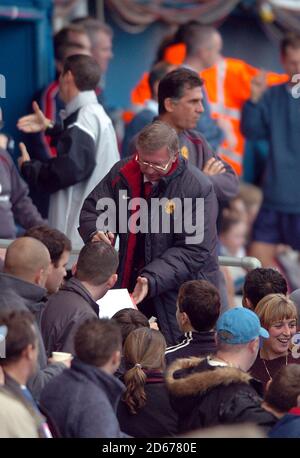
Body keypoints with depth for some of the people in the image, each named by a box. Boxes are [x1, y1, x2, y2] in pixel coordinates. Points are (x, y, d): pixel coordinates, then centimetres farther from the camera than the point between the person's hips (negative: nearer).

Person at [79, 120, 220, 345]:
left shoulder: (198, 188, -14)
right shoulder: (123, 173, 2)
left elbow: (193, 251, -17)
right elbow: (92, 209, 8)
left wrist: (153, 280, -28)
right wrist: (95, 232, -18)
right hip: (129, 287, 4)